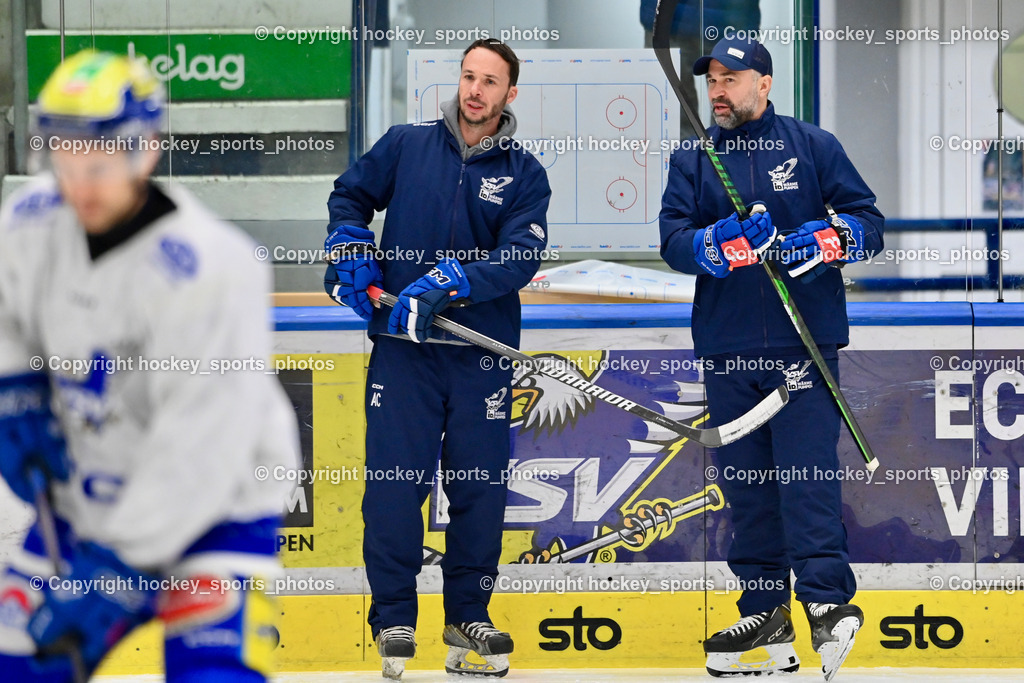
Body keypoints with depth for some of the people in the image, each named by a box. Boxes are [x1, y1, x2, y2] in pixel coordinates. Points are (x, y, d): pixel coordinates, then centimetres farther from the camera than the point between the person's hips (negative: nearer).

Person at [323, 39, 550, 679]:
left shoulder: (524, 173, 3)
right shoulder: (407, 144, 6)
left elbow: (520, 258, -9)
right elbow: (350, 194, 20)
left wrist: (449, 284, -22)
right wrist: (350, 246, 1)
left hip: (482, 350, 0)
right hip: (401, 345, 0)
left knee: (480, 485, 4)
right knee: (395, 479, -4)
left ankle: (469, 615, 16)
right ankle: (394, 619, 3)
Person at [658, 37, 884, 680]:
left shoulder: (814, 146, 5)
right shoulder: (692, 163, 11)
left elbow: (868, 221, 3)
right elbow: (674, 241, -2)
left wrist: (824, 242, -16)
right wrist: (725, 241, -22)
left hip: (804, 340, -3)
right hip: (727, 349, 4)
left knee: (807, 470, -12)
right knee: (746, 480, 6)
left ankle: (828, 602, -16)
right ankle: (767, 612, 12)